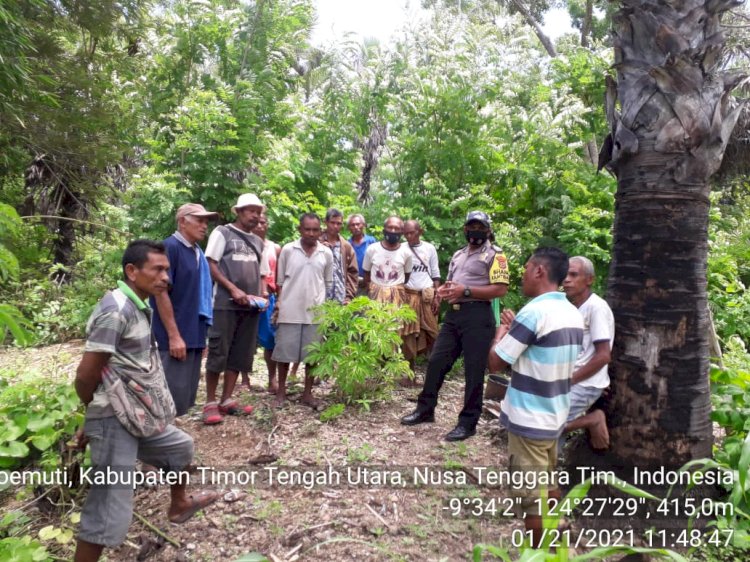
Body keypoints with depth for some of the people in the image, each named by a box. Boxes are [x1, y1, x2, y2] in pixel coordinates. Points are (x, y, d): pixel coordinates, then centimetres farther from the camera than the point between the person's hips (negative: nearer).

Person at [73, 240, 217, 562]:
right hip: (114, 421, -10)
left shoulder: (139, 307, 8)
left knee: (180, 447, 28)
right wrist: (97, 413, 0)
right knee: (110, 513, -2)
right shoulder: (116, 310, -22)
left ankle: (179, 505, 52)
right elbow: (85, 376, -20)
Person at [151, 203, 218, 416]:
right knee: (174, 400, -5)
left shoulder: (198, 252, 13)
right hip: (177, 337, -8)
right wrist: (174, 335, -18)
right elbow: (161, 292, -16)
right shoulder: (170, 247, -11)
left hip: (194, 336, 9)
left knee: (186, 399, 14)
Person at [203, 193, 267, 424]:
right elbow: (210, 266, -6)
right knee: (218, 352, -4)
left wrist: (261, 296, 4)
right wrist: (233, 289, -14)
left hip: (250, 306, 6)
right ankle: (210, 403, 5)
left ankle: (227, 400, 16)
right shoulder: (222, 232, 1)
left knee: (240, 354, 7)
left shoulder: (258, 242, 18)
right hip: (225, 304, -6)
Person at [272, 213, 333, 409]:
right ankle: (281, 392, 19)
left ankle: (307, 393, 20)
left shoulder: (326, 253, 3)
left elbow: (328, 282, 11)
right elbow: (280, 280, 5)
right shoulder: (287, 249, -1)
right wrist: (279, 302, 0)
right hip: (289, 310, -1)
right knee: (284, 352, 5)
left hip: (315, 312, 1)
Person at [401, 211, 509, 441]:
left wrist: (465, 291, -18)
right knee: (436, 361, 8)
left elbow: (501, 289, -13)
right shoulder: (458, 255, 21)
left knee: (473, 371, 0)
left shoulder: (494, 254, -2)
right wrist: (444, 290, 2)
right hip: (453, 314, 7)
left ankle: (468, 422, 12)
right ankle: (425, 409, 22)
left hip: (477, 316, -7)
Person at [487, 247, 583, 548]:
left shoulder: (534, 312, -22)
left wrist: (502, 330, -1)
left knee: (532, 496, 5)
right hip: (555, 416, 9)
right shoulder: (573, 314, 5)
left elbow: (495, 362, -17)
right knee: (548, 485, 23)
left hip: (529, 420, -9)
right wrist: (515, 328, 11)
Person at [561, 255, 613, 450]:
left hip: (585, 384, -8)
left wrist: (569, 380, -15)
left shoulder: (596, 307, -15)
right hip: (568, 381, 8)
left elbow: (603, 356, -19)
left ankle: (592, 420, -2)